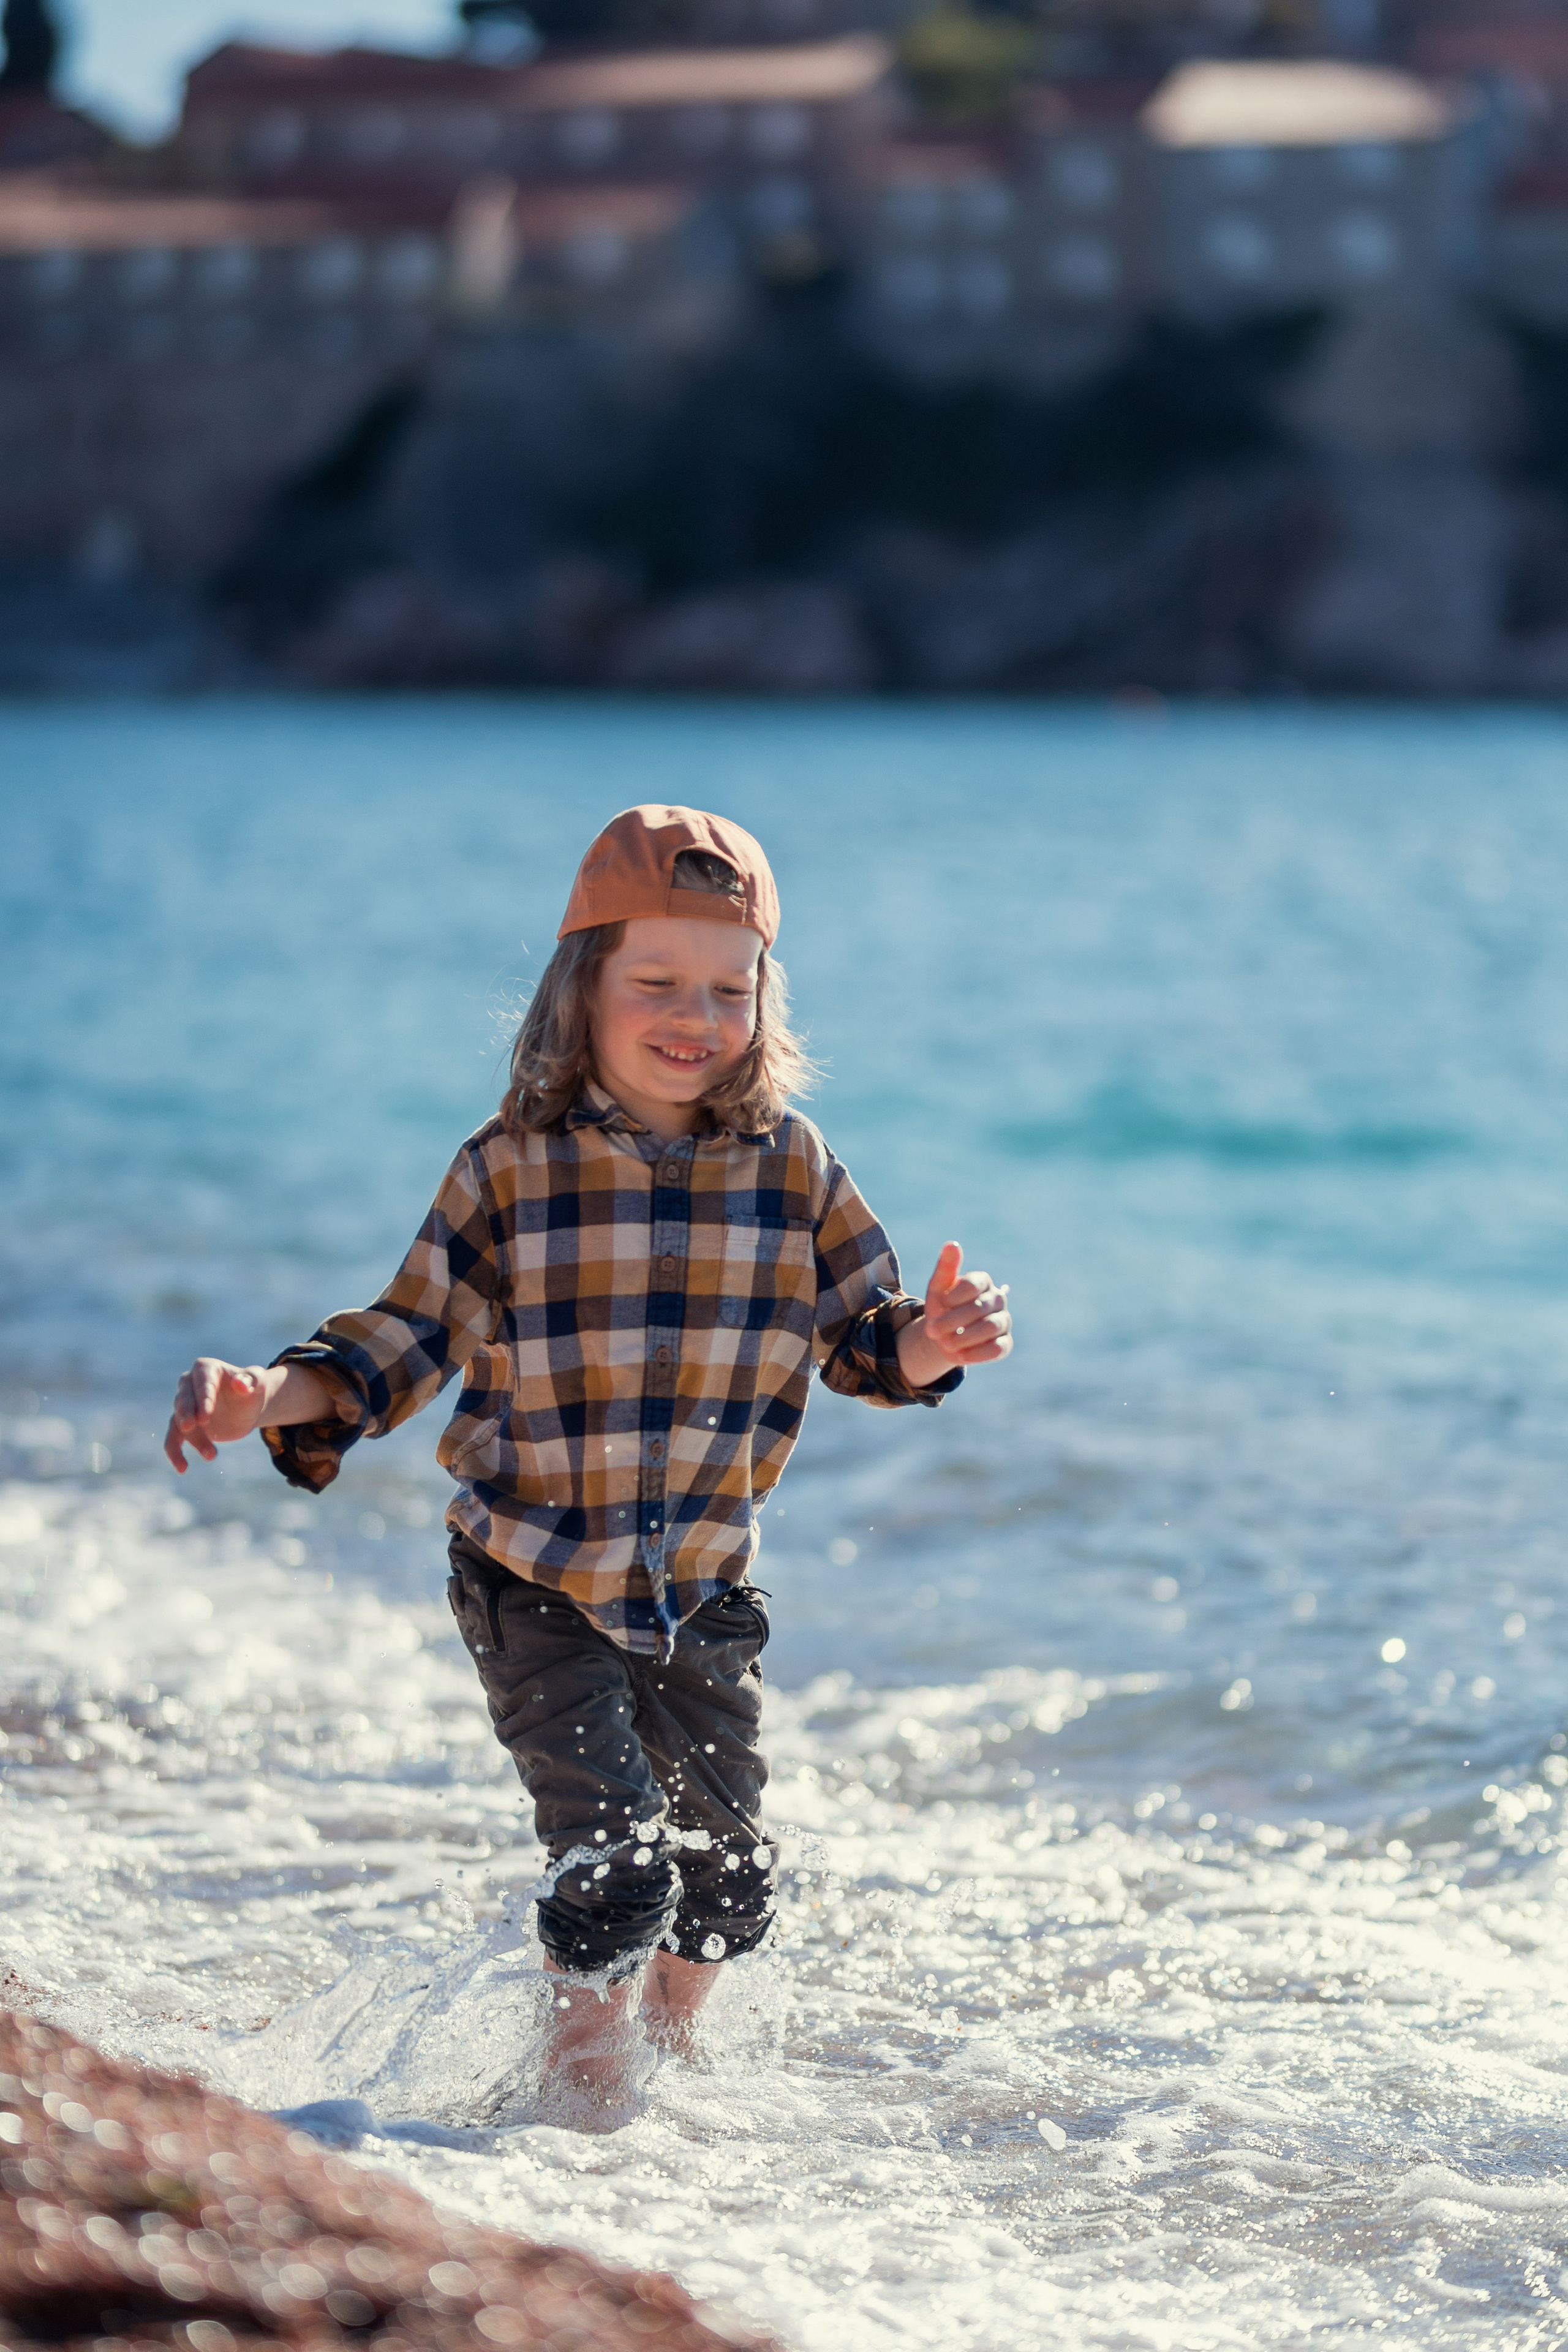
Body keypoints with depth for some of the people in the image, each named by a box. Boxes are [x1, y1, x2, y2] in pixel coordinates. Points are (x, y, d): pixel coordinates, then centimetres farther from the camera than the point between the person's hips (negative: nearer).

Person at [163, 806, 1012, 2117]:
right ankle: (581, 2099, 12)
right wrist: (274, 1397, -25)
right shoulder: (512, 1171, -11)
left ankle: (671, 2054, 45)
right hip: (535, 1583, -4)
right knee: (618, 1866, -14)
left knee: (730, 1882, 15)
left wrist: (931, 1342, -21)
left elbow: (861, 1335, 1)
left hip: (704, 1588, 4)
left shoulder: (791, 1167, -4)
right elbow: (406, 1344, -8)